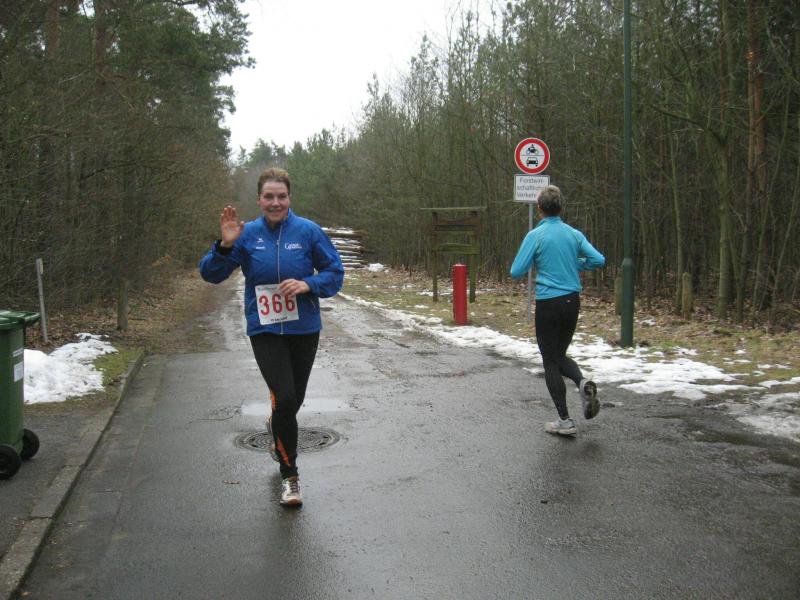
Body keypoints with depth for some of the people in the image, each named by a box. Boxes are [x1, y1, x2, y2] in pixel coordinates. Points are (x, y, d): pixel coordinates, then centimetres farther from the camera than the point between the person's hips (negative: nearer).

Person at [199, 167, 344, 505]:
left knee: (293, 401, 14)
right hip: (264, 331, -1)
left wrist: (308, 284, -19)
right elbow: (211, 274, -5)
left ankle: (277, 427, 52)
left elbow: (335, 273, -1)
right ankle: (290, 474, 6)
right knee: (285, 399, -14)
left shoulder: (308, 231, -6)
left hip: (304, 329, 1)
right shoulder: (247, 234, -3)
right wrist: (225, 246, -22)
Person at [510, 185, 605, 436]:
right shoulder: (574, 234, 3)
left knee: (550, 361, 6)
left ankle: (565, 421, 6)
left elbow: (516, 271, -12)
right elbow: (599, 260, 0)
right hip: (573, 302, 5)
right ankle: (583, 382, -7)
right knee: (560, 354, 22)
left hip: (549, 303, -5)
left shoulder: (536, 235, -10)